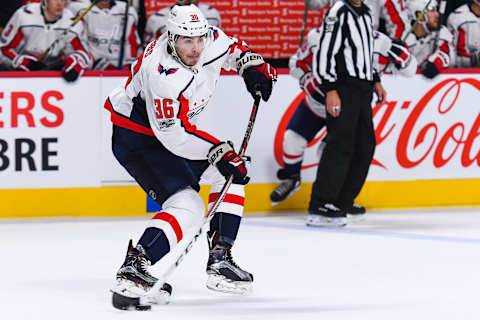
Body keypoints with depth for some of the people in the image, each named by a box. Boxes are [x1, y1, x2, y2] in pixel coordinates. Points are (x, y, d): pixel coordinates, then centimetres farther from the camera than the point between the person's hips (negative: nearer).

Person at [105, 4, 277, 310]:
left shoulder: (210, 39, -11)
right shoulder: (162, 75, -34)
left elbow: (230, 46, 15)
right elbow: (173, 135, -31)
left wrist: (251, 64, -3)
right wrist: (218, 151, -28)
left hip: (176, 127, 10)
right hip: (136, 138, -9)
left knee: (233, 173, 12)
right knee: (187, 207, -23)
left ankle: (220, 261, 11)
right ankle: (133, 271, -34)